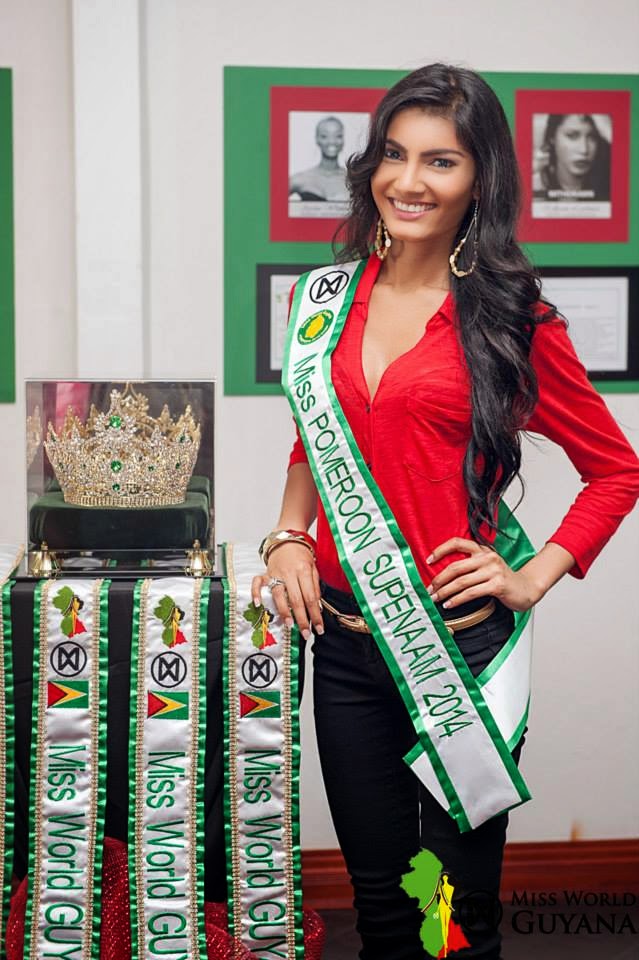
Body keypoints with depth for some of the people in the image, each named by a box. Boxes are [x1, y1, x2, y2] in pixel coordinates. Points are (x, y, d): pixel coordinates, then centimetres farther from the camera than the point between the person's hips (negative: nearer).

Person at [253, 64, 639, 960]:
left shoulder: (512, 318, -6)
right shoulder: (327, 298, 6)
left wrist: (533, 579, -7)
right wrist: (290, 536, 4)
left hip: (460, 644, -4)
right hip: (346, 637, 4)